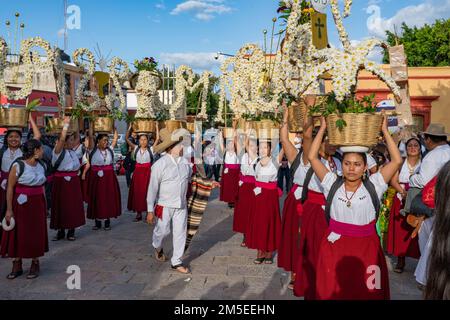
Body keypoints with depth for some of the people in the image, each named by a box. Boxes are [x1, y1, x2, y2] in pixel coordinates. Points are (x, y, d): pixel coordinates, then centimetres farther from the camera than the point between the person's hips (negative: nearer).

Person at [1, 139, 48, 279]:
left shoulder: (42, 165, 4)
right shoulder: (18, 166, -12)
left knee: (37, 233, 7)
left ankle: (35, 265, 19)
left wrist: (44, 205, 13)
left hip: (37, 204, 4)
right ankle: (17, 266, 19)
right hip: (21, 204, -4)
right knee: (18, 234, 5)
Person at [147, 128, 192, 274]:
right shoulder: (160, 165, -14)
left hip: (181, 205, 4)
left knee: (180, 233, 7)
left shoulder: (185, 162, 0)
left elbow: (190, 177, 20)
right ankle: (157, 247, 44)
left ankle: (177, 262, 24)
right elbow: (152, 189, -11)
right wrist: (150, 210, -10)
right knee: (163, 230, 9)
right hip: (165, 205, -4)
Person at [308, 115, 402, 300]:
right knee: (332, 291, 6)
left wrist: (385, 131, -4)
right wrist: (323, 128, -2)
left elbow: (397, 161, -7)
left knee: (366, 292, 6)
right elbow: (312, 157, -4)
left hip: (366, 248, 0)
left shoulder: (373, 186, -1)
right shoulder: (333, 184, 0)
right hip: (334, 247, 1)